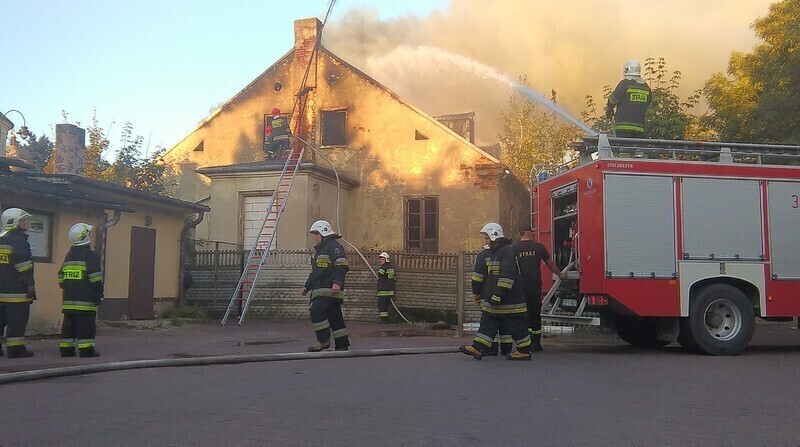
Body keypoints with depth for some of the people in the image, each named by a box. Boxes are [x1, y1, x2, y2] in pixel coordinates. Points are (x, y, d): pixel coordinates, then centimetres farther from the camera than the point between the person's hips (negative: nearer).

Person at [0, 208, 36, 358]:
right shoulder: (18, 240, -13)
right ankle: (15, 349, -3)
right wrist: (30, 285, -14)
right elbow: (24, 267, -18)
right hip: (17, 290, -9)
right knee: (17, 320, -4)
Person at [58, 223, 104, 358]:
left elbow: (61, 278, 19)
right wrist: (99, 296, -7)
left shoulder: (68, 256, 15)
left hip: (68, 299, 7)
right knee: (86, 326, -4)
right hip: (85, 300, -7)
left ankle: (66, 349, 13)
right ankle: (86, 350, -5)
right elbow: (96, 279, -14)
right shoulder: (90, 256, -9)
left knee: (68, 325, 10)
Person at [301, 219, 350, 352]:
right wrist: (307, 286, 27)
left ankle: (324, 340, -12)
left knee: (316, 311, -18)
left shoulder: (333, 247, -7)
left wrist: (337, 282, -29)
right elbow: (315, 272, 33)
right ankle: (342, 346, 8)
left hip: (329, 290, -10)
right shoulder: (319, 250, 27)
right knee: (334, 316, 8)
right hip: (320, 291, 10)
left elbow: (341, 266, -19)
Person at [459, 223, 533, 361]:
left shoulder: (507, 252, -18)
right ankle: (478, 348, 6)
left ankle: (524, 352, 10)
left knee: (515, 325, 0)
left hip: (509, 299, -9)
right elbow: (479, 272, 20)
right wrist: (477, 292, 21)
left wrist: (498, 295, -25)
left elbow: (507, 277, -25)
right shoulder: (490, 253, 13)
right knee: (488, 323, 6)